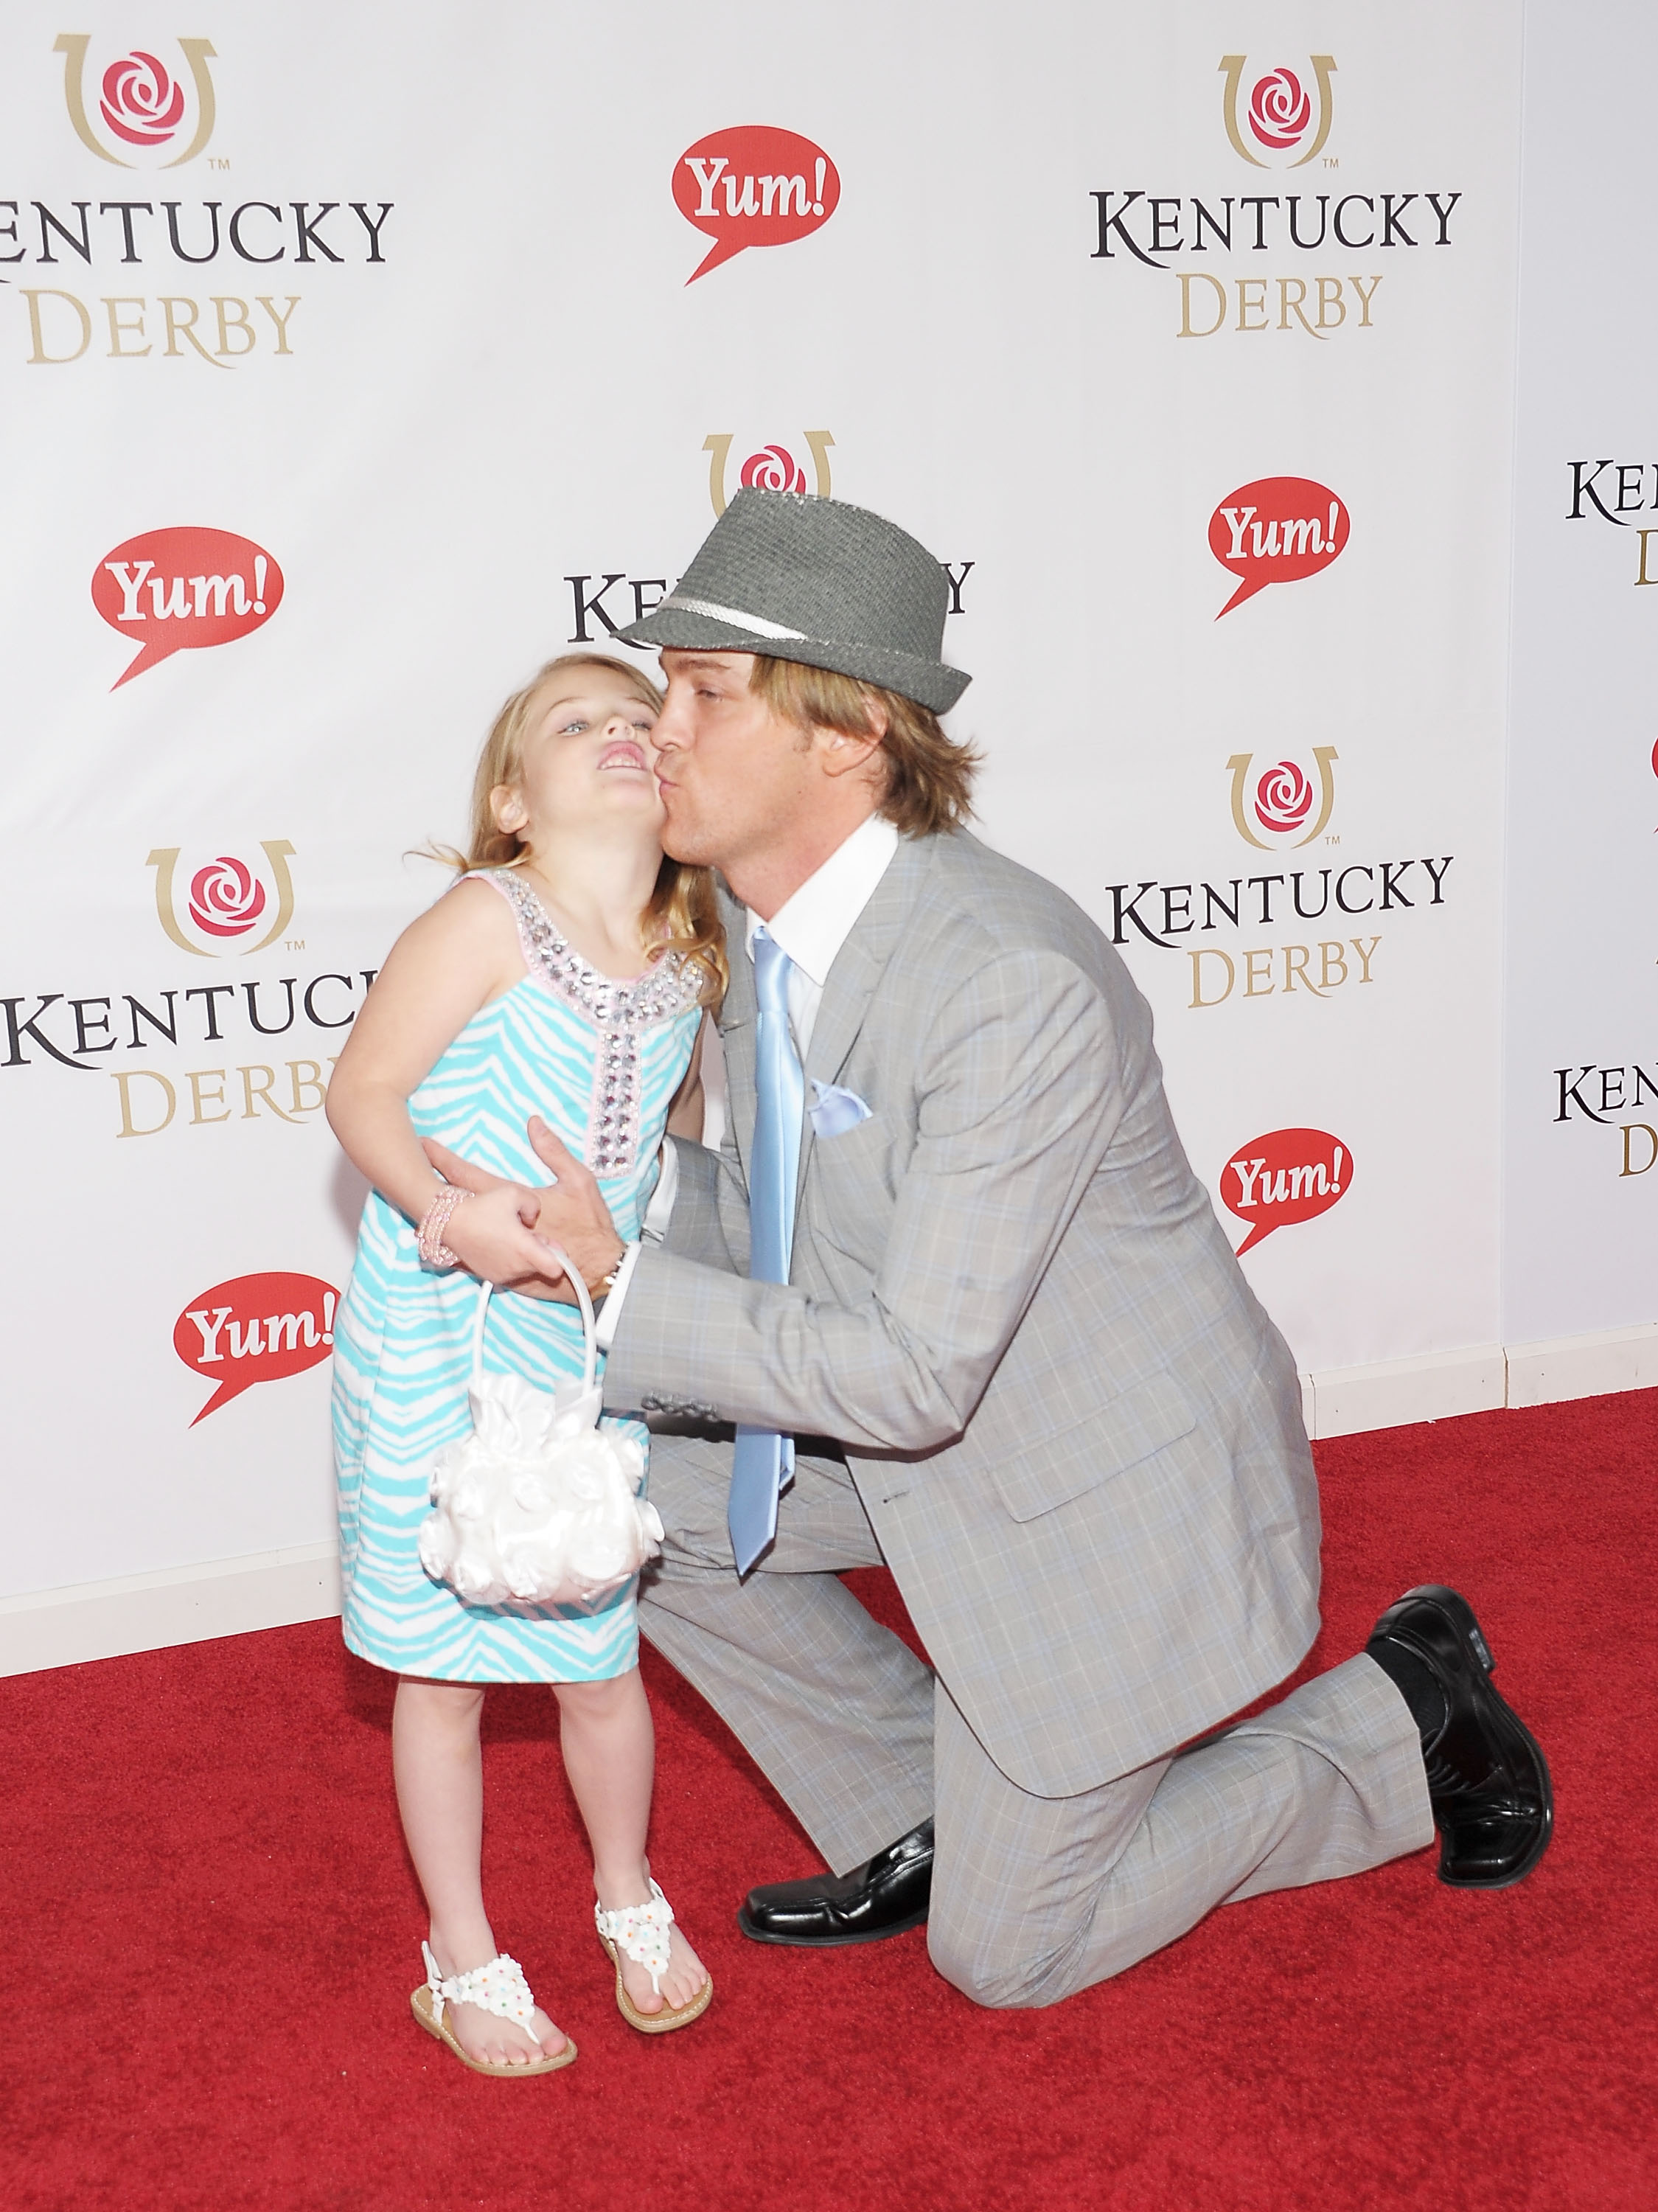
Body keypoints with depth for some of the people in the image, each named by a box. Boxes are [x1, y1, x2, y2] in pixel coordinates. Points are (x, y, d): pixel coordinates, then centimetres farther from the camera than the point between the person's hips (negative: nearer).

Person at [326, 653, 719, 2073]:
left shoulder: (689, 958, 1)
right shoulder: (487, 923, -15)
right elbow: (362, 1091, -14)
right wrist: (452, 1213, -26)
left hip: (593, 1351, 4)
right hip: (434, 1348, -4)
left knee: (598, 1661, 11)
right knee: (443, 1672, 8)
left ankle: (632, 1902, 38)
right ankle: (464, 1958, 26)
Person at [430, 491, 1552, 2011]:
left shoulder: (1017, 986, -34)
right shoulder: (765, 915, -7)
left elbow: (920, 1375, -32)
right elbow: (770, 1208, 9)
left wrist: (620, 1287, -31)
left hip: (1113, 1487, -8)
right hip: (926, 1430, 8)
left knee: (1006, 1955, 5)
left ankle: (1408, 1716, 20)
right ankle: (921, 1821, 19)